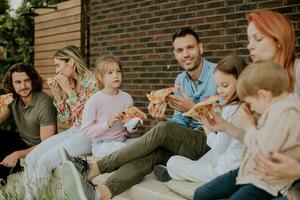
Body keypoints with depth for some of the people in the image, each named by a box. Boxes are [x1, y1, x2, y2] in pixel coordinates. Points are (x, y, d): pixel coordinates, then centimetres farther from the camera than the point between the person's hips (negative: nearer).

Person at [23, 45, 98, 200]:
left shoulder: (91, 81, -13)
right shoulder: (70, 83, 10)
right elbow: (67, 119, 12)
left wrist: (69, 91, -17)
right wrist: (57, 96, -1)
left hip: (89, 135, -8)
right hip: (73, 131, 8)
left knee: (44, 162, -22)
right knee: (31, 158, -10)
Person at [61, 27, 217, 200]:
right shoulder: (180, 80, 15)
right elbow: (180, 123, 10)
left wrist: (193, 109, -19)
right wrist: (162, 118, -12)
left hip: (211, 141, -5)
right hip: (188, 140, 5)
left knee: (163, 130, -30)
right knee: (151, 153, -28)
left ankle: (93, 169, -30)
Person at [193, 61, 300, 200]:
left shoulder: (284, 111, -23)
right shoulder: (278, 106, 9)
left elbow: (263, 151, -26)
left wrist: (249, 126, -9)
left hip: (265, 183, -11)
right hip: (250, 171, 11)